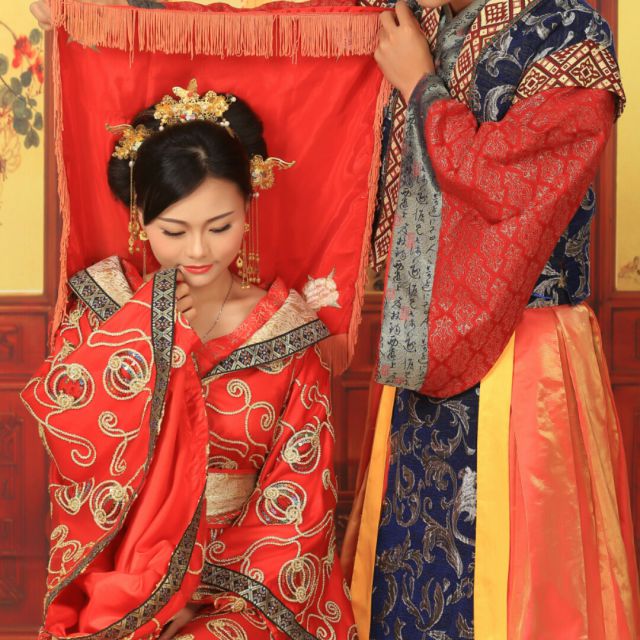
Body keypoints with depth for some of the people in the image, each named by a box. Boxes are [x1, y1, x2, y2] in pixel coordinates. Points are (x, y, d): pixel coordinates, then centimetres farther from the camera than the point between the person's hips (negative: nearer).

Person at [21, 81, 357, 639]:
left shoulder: (286, 329, -2)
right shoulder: (104, 307, 1)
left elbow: (297, 500, -2)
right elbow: (61, 418, -15)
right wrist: (149, 323, -17)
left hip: (247, 580, 0)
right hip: (122, 577, 1)